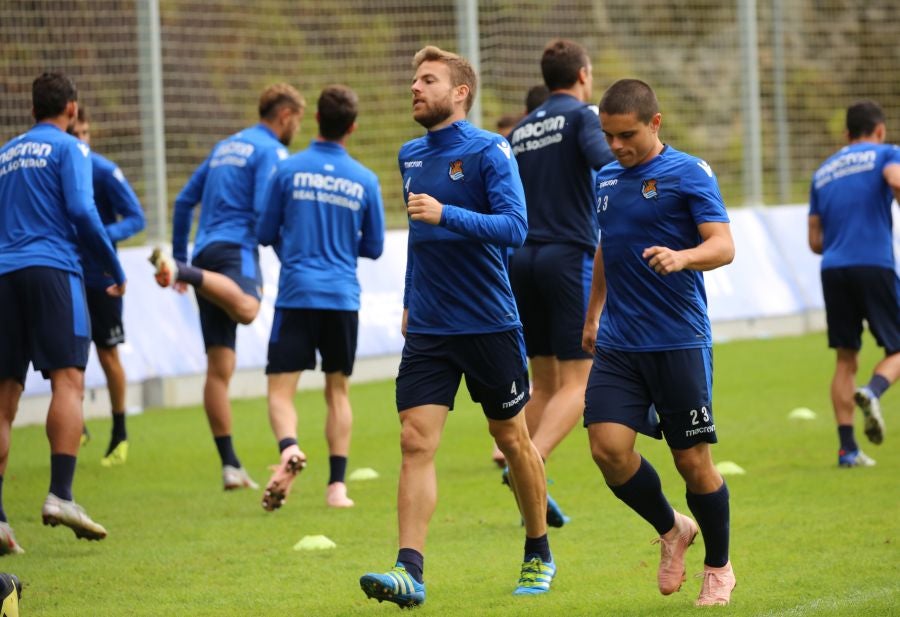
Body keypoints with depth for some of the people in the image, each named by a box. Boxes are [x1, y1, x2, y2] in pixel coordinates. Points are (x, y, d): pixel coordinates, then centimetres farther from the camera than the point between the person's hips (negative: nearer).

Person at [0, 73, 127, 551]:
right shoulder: (69, 148, 4)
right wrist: (115, 271, 1)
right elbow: (81, 211, -7)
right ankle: (60, 496, -25)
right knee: (68, 381, -10)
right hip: (52, 270, -5)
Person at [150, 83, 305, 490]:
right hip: (236, 247, -8)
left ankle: (230, 466, 6)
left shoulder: (225, 147, 27)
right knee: (246, 309, -40)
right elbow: (265, 211, -10)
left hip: (206, 252, 8)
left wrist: (181, 253, 31)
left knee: (219, 368, 5)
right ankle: (179, 271, -53)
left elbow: (184, 201, 26)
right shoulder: (271, 151, 3)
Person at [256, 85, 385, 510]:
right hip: (343, 299, 2)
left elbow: (265, 233, 4)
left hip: (295, 295, -2)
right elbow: (373, 248, 10)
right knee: (338, 390, 12)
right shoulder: (365, 181, 2)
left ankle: (289, 448, -31)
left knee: (280, 388, -2)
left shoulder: (288, 170, -2)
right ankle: (337, 484, 8)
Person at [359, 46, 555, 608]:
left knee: (512, 439, 9)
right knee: (415, 441, -9)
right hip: (428, 327, 5)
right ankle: (410, 571, -16)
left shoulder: (489, 151, -10)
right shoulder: (411, 156, 10)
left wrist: (446, 214, -31)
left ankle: (539, 556, 27)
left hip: (490, 324, -4)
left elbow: (514, 226, -21)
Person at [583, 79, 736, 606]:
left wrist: (682, 257, -34)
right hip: (618, 344, 5)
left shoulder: (689, 174, -6)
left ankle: (719, 567, 20)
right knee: (609, 447, -10)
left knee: (693, 460, 0)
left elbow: (723, 245, -15)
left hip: (680, 341, -5)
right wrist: (593, 314, 28)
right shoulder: (606, 180, 12)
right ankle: (671, 531, 16)